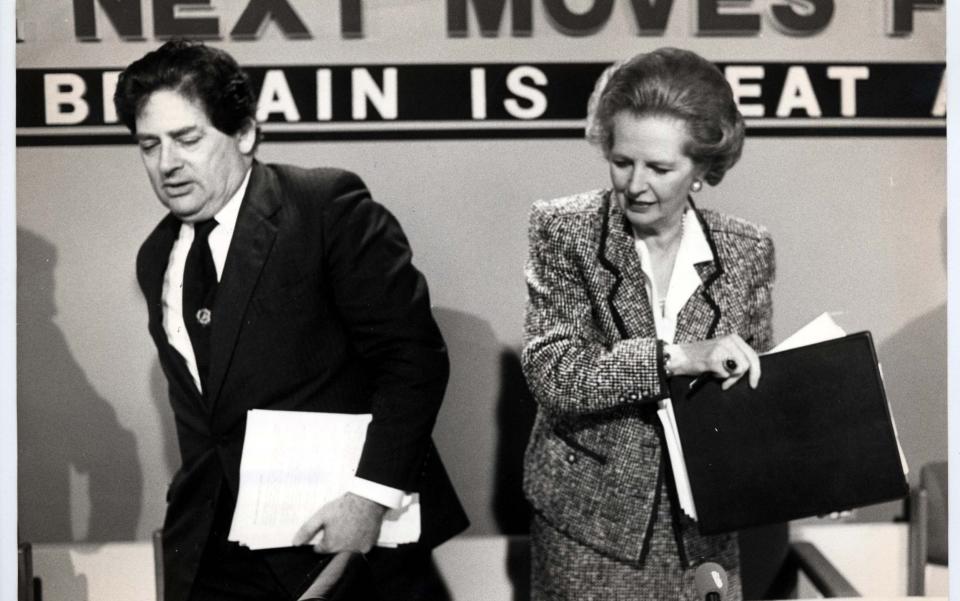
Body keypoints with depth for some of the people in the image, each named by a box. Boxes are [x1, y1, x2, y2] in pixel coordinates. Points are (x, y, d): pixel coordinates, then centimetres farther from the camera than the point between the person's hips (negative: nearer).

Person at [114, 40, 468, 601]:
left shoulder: (329, 206, -11)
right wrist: (190, 524, 10)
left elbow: (414, 355, -15)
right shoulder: (157, 259, 10)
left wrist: (372, 493, -22)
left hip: (351, 535, -5)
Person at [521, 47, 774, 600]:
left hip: (703, 530, 2)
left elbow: (755, 390, 9)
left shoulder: (749, 250, -1)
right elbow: (549, 374, -18)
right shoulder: (564, 229, -8)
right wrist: (677, 357, -27)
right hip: (590, 524, -2)